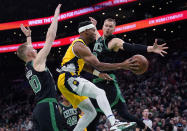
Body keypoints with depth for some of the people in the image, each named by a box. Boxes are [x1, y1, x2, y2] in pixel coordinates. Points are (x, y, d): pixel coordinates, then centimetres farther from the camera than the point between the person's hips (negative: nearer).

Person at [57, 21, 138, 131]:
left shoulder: (80, 45, 19)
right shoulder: (80, 46, -14)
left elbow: (84, 65, 30)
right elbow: (98, 65, -21)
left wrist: (98, 74, 15)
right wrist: (122, 65, -20)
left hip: (67, 81, 10)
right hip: (68, 79, -10)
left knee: (91, 112, 10)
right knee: (100, 93, -25)